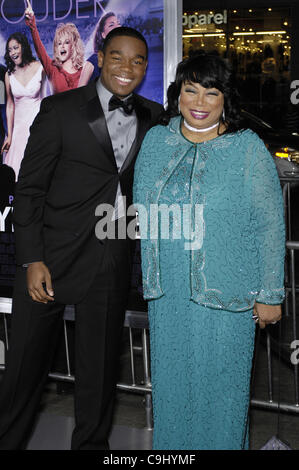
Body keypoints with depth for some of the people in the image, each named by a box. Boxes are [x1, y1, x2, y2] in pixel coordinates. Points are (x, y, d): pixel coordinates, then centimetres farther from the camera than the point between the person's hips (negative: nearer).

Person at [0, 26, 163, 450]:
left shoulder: (153, 117, 8)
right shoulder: (60, 109, -3)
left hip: (114, 263, 3)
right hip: (53, 257, -3)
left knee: (100, 366, 13)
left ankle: (91, 443, 32)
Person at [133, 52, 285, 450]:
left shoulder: (248, 148, -6)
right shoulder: (156, 141, 5)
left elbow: (271, 225, -6)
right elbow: (141, 211, 13)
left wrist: (270, 295, -7)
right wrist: (148, 276, 13)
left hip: (225, 294, -4)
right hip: (166, 293, 4)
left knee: (221, 384, 8)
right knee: (171, 379, 16)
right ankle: (172, 447, 36)